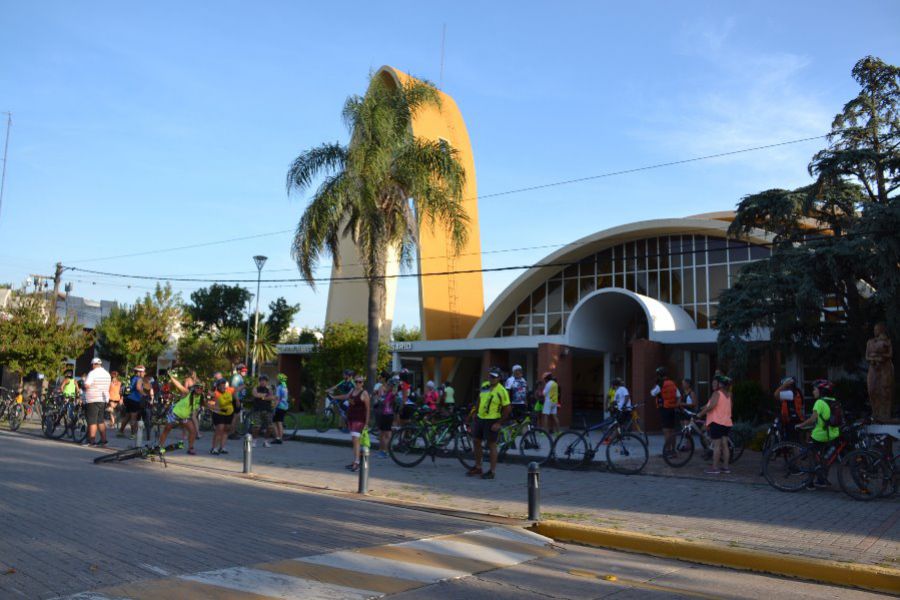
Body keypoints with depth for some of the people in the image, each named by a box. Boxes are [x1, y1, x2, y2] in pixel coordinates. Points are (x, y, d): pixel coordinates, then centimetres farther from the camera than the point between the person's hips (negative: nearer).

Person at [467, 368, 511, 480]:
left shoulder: (502, 391, -14)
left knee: (491, 445, 0)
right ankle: (477, 467, 27)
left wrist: (499, 423, -16)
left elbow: (507, 409, -14)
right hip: (480, 418, 7)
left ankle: (492, 471, 9)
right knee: (476, 441, 13)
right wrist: (476, 413, 17)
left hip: (492, 421, -7)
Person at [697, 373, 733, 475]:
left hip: (717, 422, -8)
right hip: (727, 422, 8)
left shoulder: (717, 393, -11)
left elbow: (712, 405, -25)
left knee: (716, 445, -6)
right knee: (724, 444, 11)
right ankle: (725, 466, 14)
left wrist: (701, 413, -16)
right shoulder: (728, 395, 16)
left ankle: (715, 467, -4)